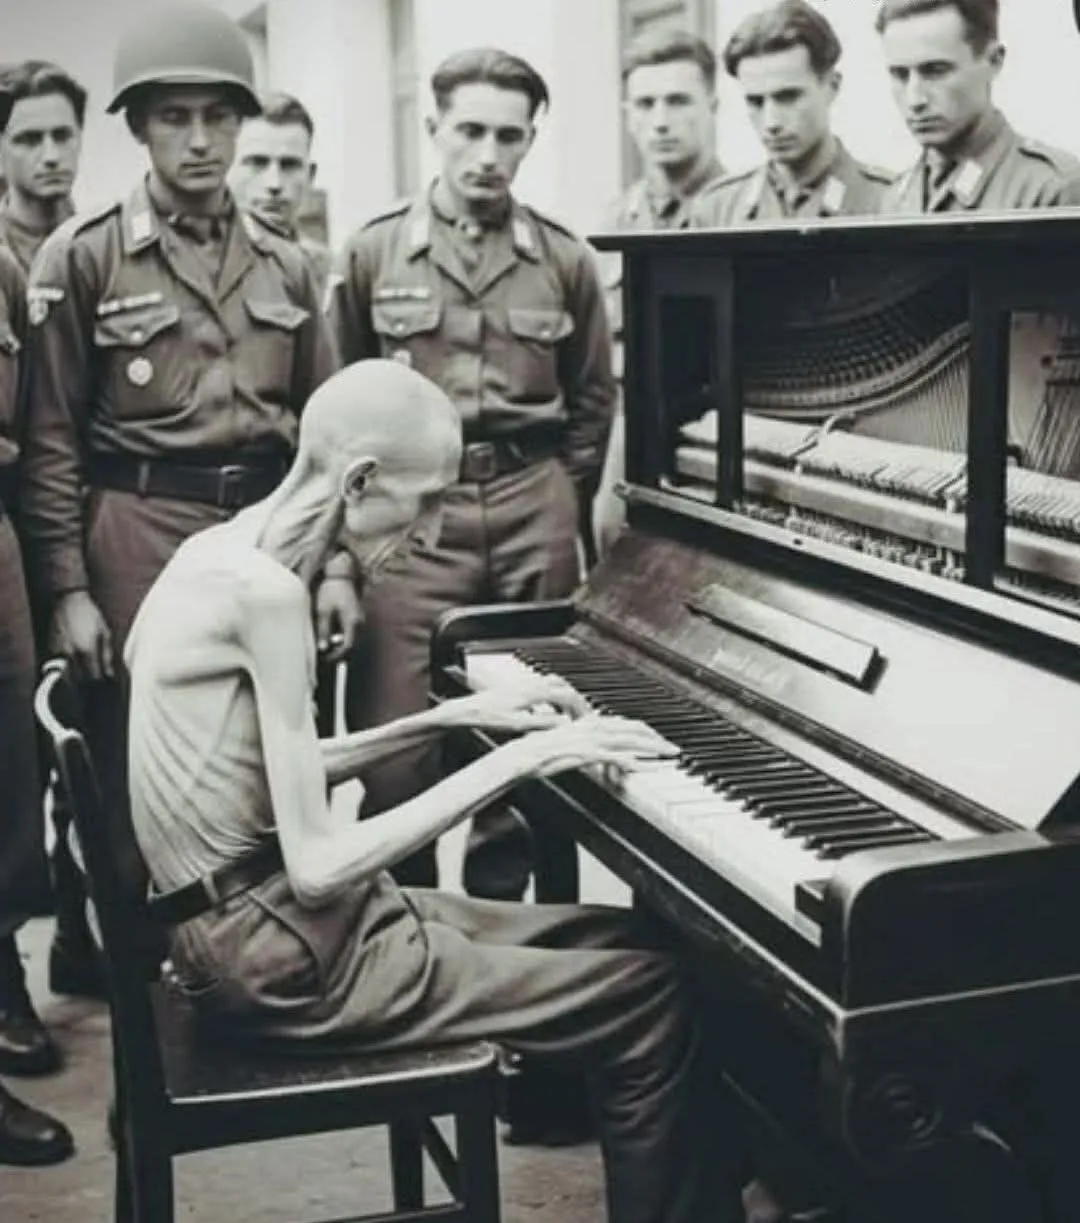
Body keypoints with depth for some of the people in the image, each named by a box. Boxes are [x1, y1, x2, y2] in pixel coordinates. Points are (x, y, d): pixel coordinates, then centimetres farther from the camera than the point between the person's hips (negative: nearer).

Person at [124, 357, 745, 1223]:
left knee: (629, 942, 13)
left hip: (265, 909, 10)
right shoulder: (266, 593, -22)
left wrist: (454, 716, 9)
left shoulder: (228, 555, 7)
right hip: (282, 950, -10)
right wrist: (519, 759, -21)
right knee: (655, 1005, -10)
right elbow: (318, 867, -25)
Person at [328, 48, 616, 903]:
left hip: (535, 512, 2)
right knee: (395, 740, -1)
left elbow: (593, 399, 14)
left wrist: (562, 501, 11)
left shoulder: (566, 261, 4)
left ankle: (501, 918, 26)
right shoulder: (372, 255, 2)